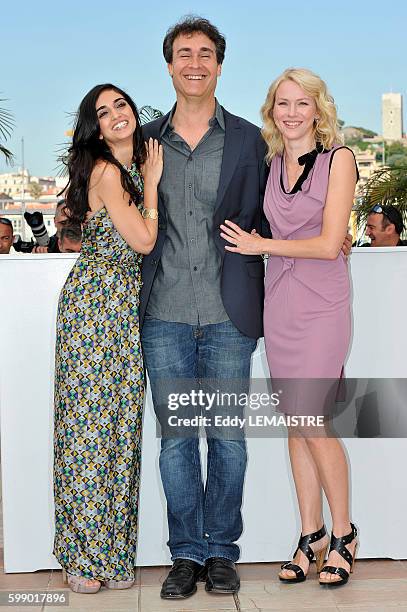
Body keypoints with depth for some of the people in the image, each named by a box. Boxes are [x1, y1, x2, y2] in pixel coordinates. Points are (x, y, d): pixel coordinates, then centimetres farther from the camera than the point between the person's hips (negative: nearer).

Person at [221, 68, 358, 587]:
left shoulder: (337, 158, -5)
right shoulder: (273, 162, 11)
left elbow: (329, 243, -12)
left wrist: (261, 245, -7)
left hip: (321, 305, -5)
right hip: (278, 303, 5)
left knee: (312, 421, -6)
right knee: (295, 422, 8)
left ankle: (342, 533, 13)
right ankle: (311, 534, 20)